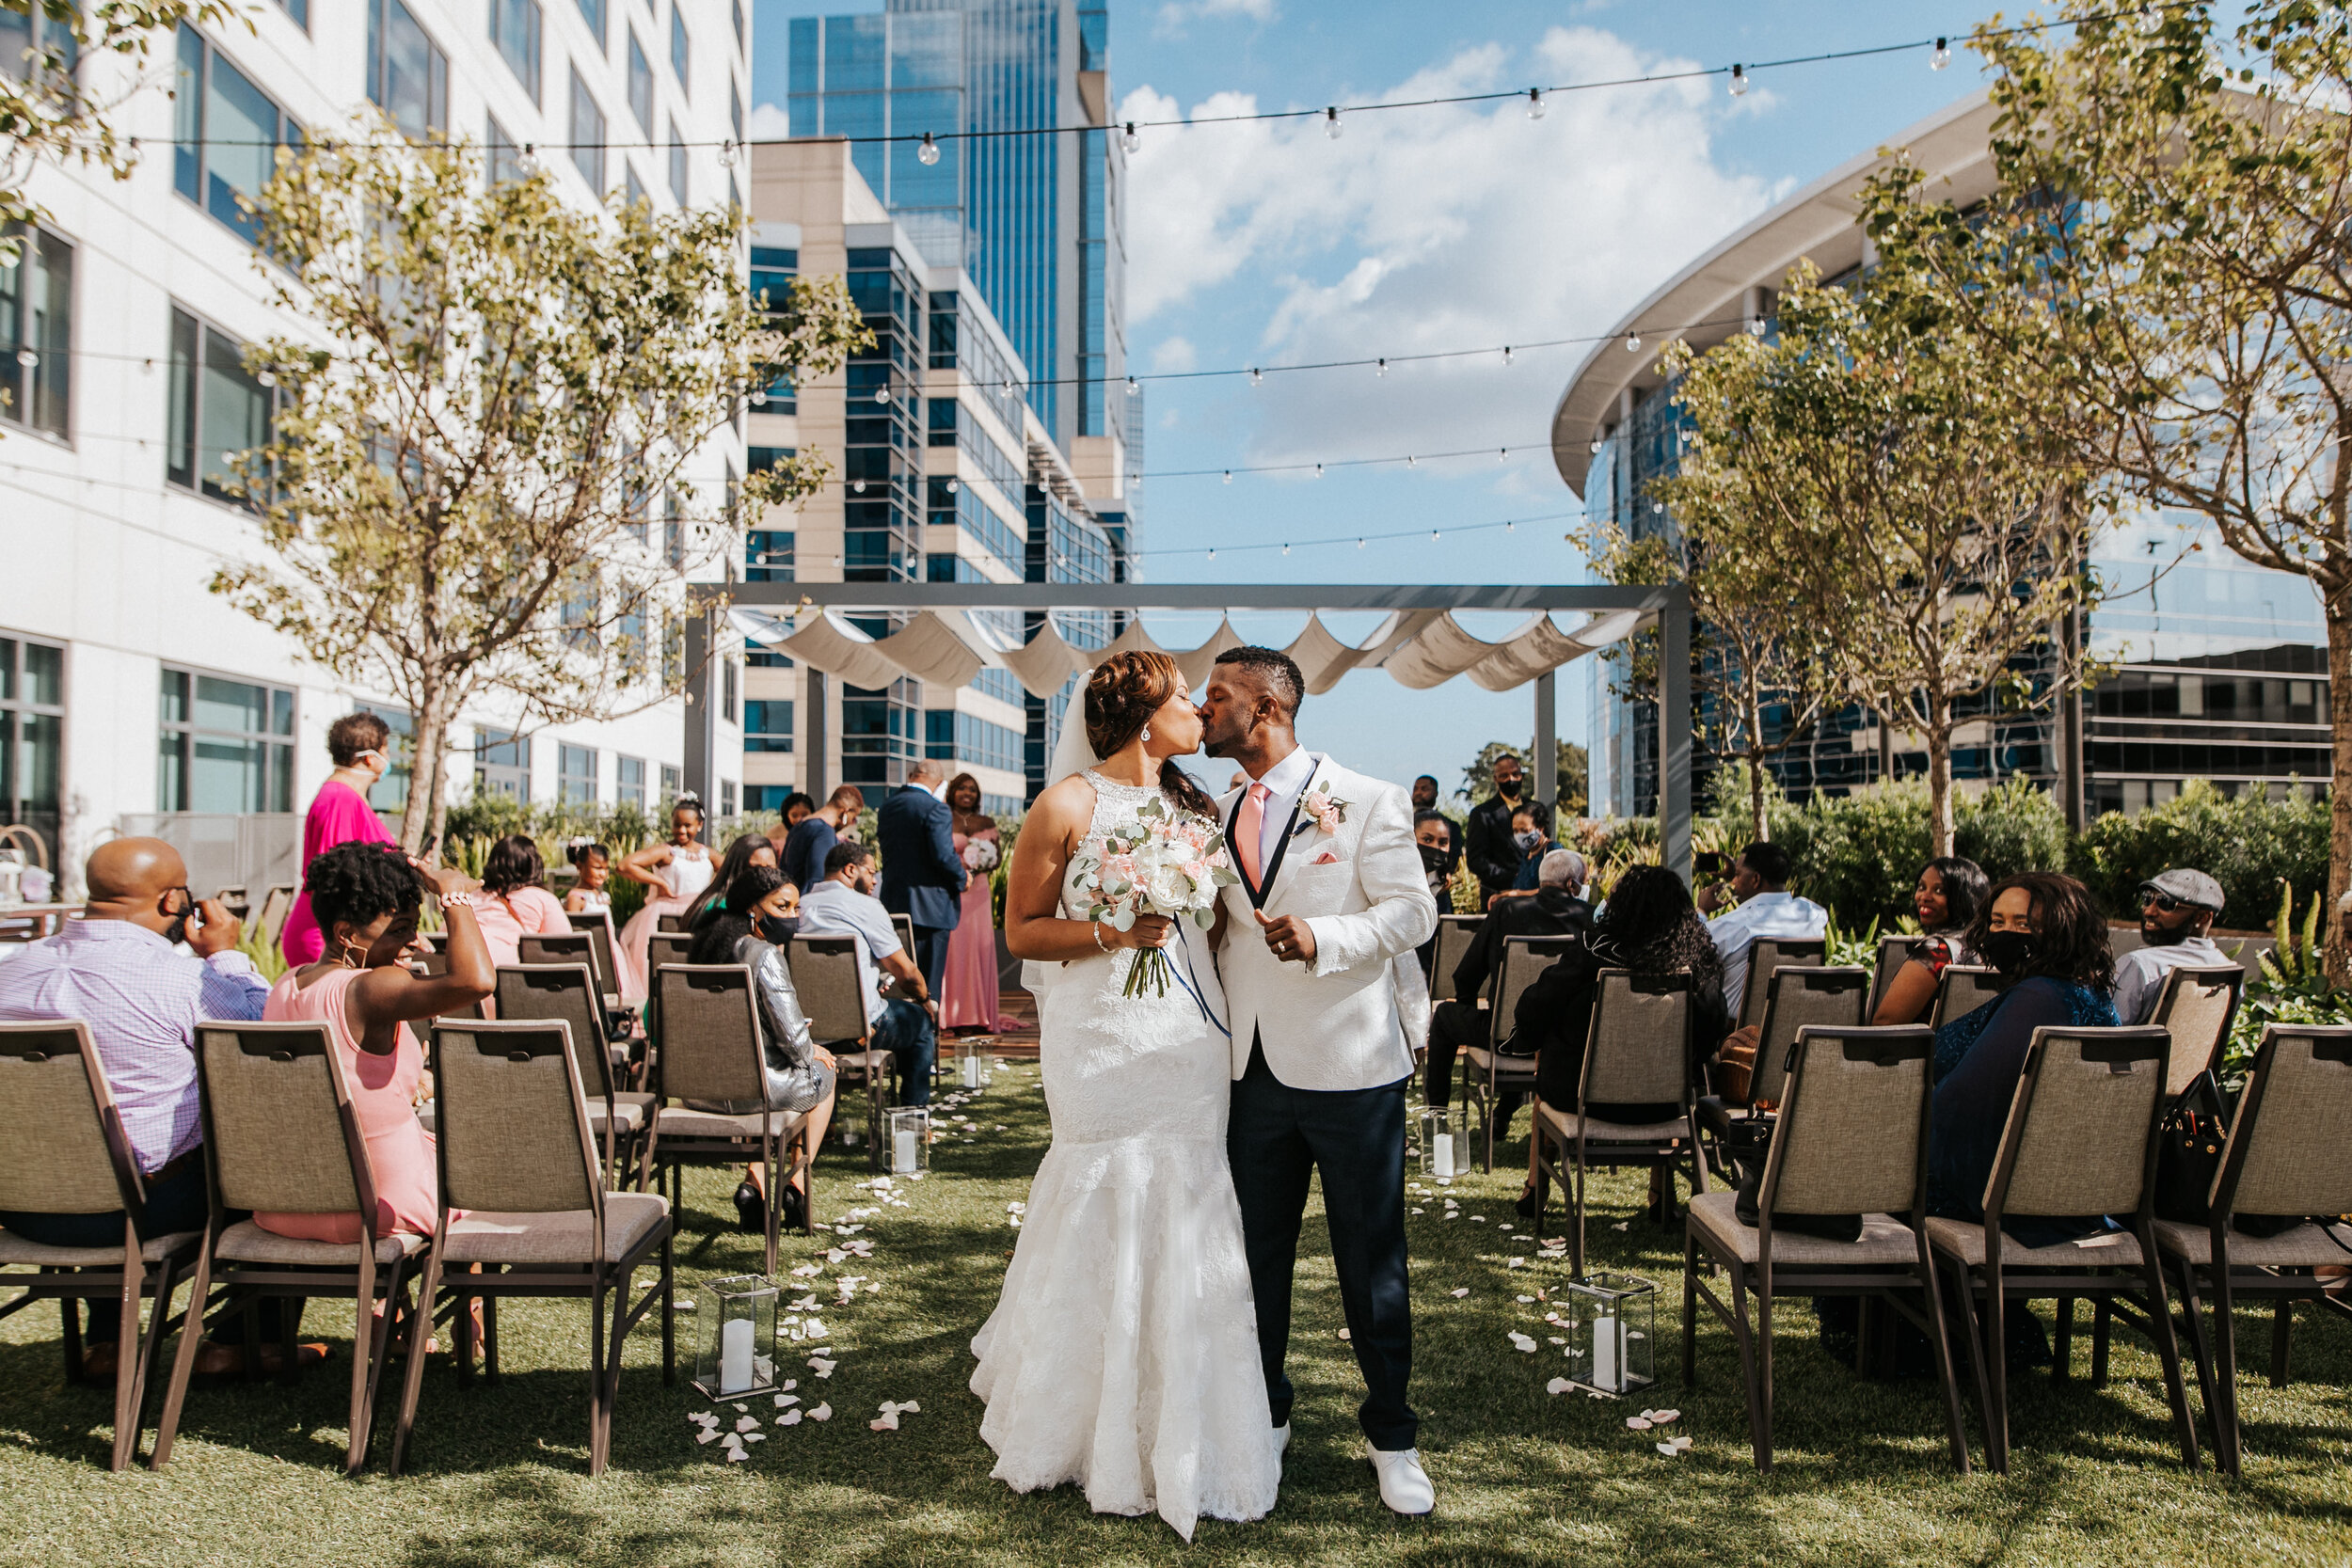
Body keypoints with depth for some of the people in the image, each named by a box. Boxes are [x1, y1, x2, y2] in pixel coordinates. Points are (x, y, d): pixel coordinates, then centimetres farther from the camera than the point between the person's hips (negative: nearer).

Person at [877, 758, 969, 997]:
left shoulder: (886, 807, 9)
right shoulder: (936, 809, -14)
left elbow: (885, 850, 14)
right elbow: (943, 855, -20)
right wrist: (962, 878, -3)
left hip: (893, 903, 7)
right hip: (930, 906, -7)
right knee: (929, 979, -1)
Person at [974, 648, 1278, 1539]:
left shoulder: (1195, 809, 13)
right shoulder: (1070, 806, -4)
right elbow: (1020, 932, -5)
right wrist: (1113, 933, -17)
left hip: (1190, 1045, 6)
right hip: (1107, 1048, -5)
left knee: (1188, 1226, 8)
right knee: (1114, 1232, -1)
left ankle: (1183, 1439, 22)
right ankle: (1106, 1439, 17)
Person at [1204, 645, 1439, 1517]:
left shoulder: (1366, 802, -5)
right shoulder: (1218, 816, 11)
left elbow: (1411, 912, -10)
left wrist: (1321, 938, -25)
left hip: (1350, 1064, -5)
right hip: (1254, 1068, 5)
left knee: (1372, 1260, 6)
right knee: (1255, 1251, 14)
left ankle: (1391, 1437, 23)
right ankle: (1262, 1415, 33)